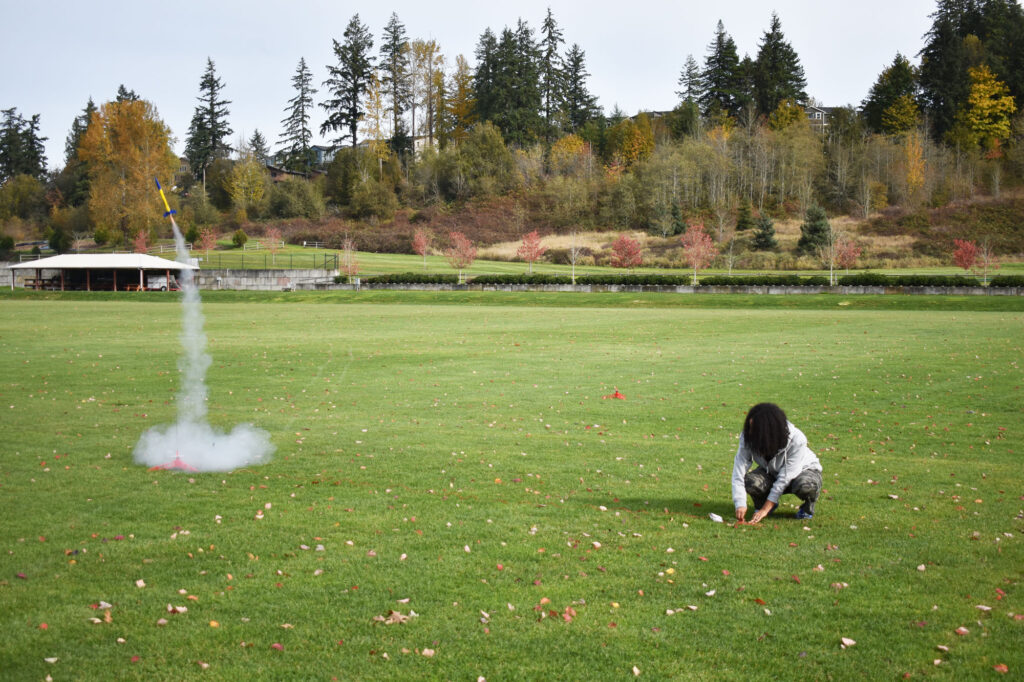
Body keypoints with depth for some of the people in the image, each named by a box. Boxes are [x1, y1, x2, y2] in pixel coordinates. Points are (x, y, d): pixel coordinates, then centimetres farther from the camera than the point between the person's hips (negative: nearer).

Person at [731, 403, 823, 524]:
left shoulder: (796, 440, -33)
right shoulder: (748, 438, -24)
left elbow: (785, 477, -31)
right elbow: (739, 471, -26)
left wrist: (765, 509, -30)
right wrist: (740, 504, -38)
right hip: (772, 473, 3)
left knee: (804, 486, -39)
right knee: (751, 481, -31)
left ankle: (808, 506, -2)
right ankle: (761, 503, 5)